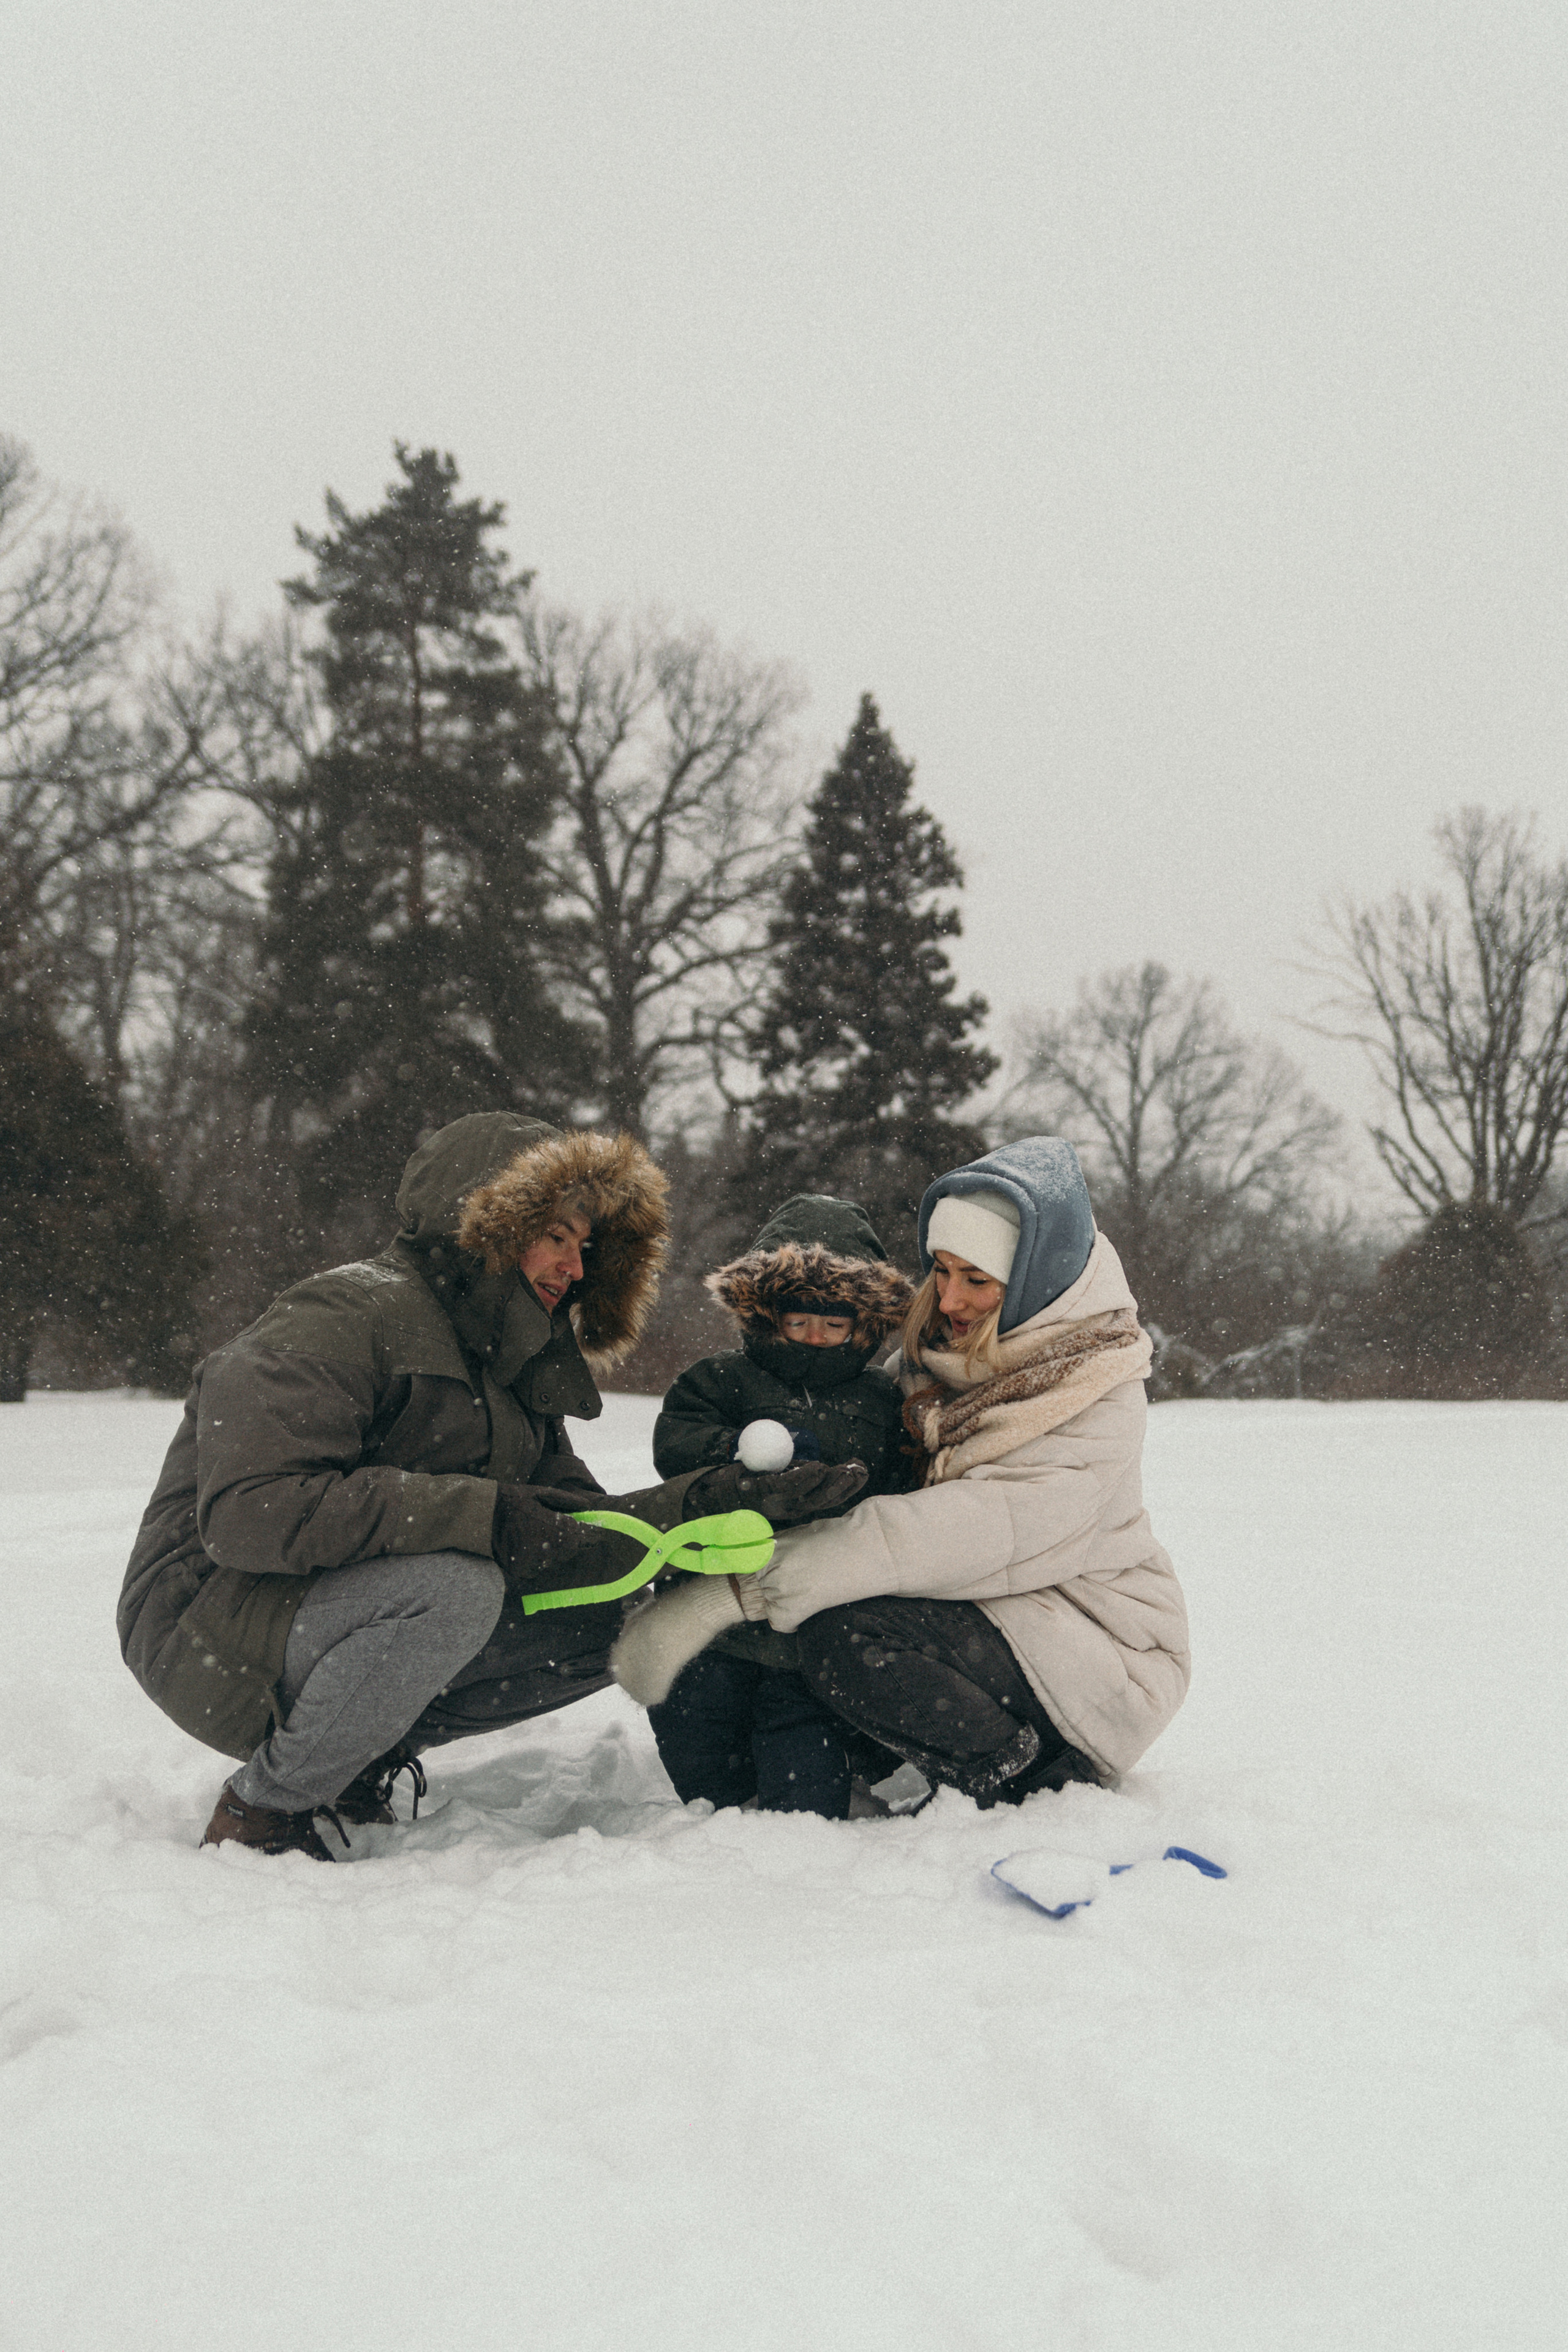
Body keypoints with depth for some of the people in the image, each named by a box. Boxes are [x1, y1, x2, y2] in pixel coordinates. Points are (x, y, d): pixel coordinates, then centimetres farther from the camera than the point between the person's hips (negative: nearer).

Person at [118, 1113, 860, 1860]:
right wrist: (483, 1516, -32)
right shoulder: (344, 1316, -18)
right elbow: (246, 1515, -32)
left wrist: (708, 1503, -9)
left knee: (608, 1624, -2)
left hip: (356, 1613, 8)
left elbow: (574, 1537, 7)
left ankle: (364, 1753, 6)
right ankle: (263, 1809, -14)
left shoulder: (510, 1368, 11)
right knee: (457, 1588, -34)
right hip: (214, 1629, -8)